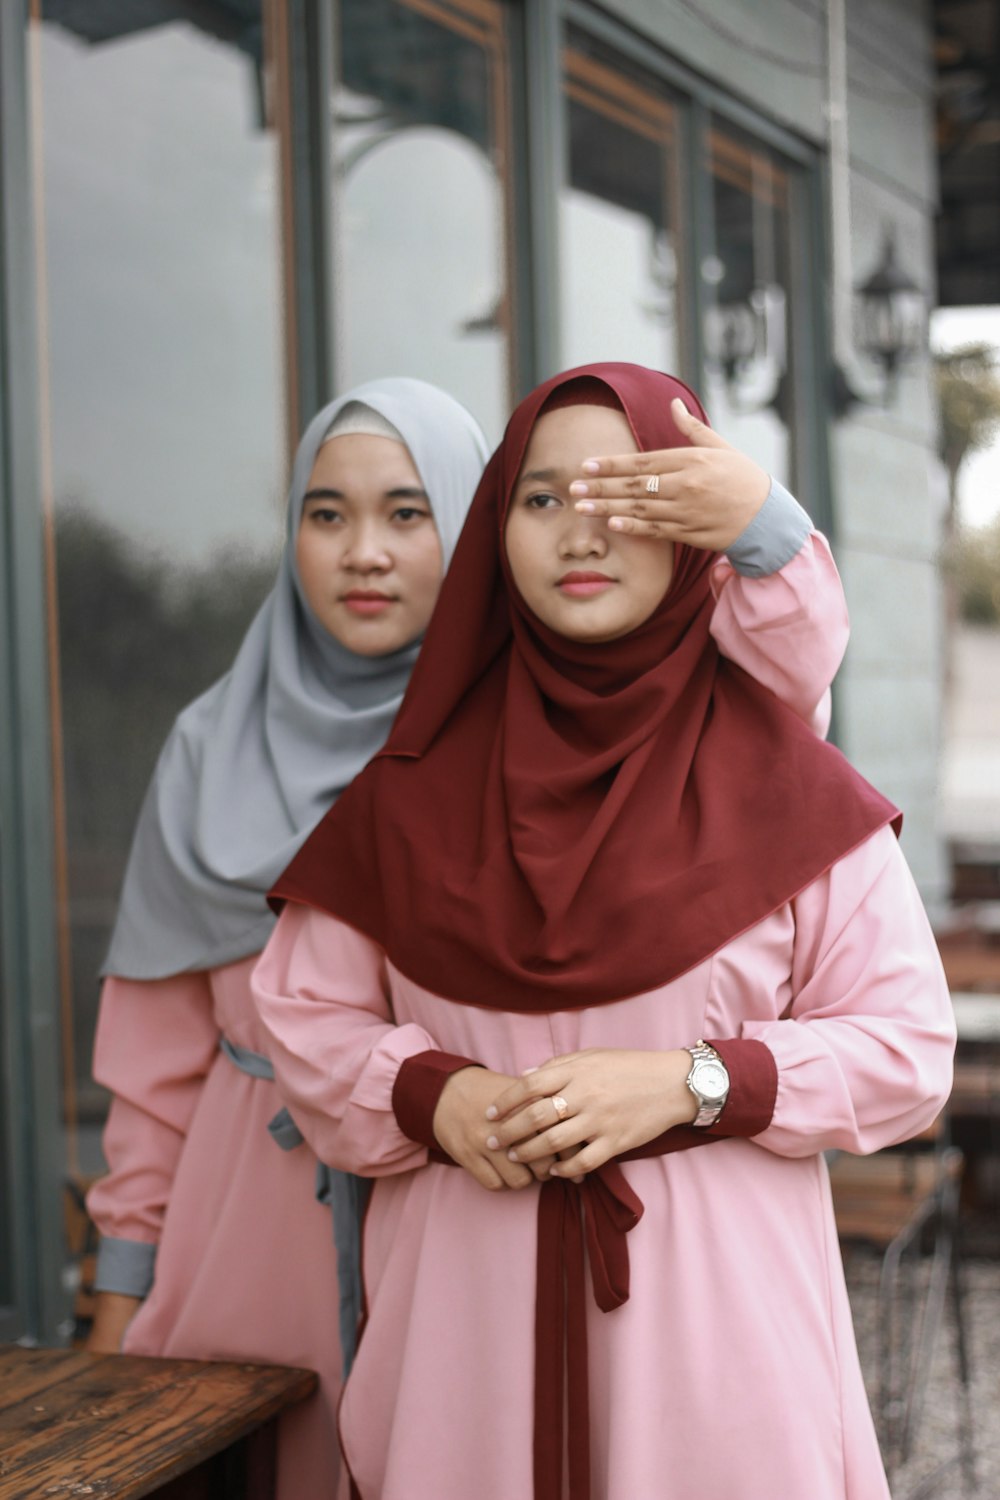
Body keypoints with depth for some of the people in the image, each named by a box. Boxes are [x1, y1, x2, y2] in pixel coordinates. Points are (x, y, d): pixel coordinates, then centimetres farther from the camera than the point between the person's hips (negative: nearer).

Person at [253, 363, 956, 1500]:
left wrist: (692, 1083, -15)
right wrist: (431, 1094, -11)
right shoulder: (415, 786, 4)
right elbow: (305, 1014, 9)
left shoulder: (780, 778, -1)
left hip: (713, 1310, -1)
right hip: (470, 1312, 1)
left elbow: (906, 1045, -1)